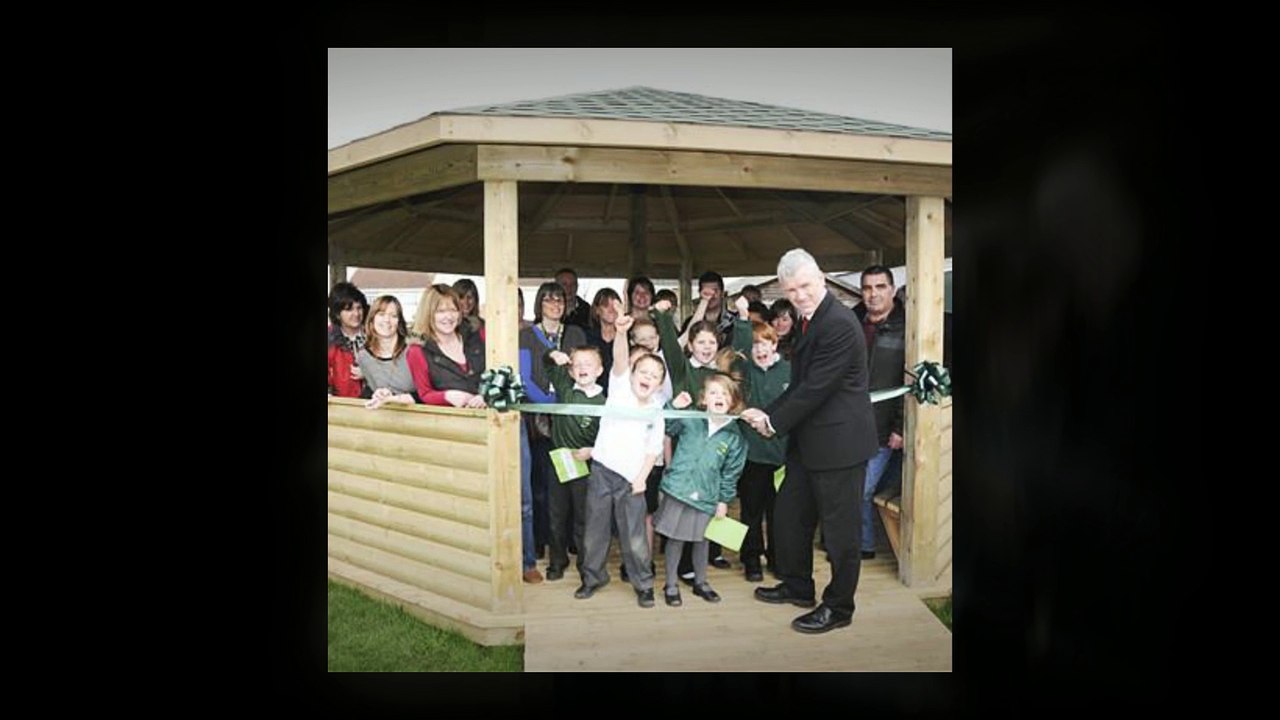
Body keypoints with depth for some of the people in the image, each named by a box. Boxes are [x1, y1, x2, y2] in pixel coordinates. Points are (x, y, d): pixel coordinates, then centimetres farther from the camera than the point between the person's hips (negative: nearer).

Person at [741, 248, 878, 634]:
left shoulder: (839, 324, -21)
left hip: (839, 440, -10)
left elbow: (815, 388, -23)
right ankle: (797, 586, 37)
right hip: (809, 440, 10)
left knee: (839, 527, 4)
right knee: (789, 514, 19)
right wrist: (768, 413, 0)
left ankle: (838, 606, 20)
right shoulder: (809, 320, 10)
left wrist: (774, 421, -12)